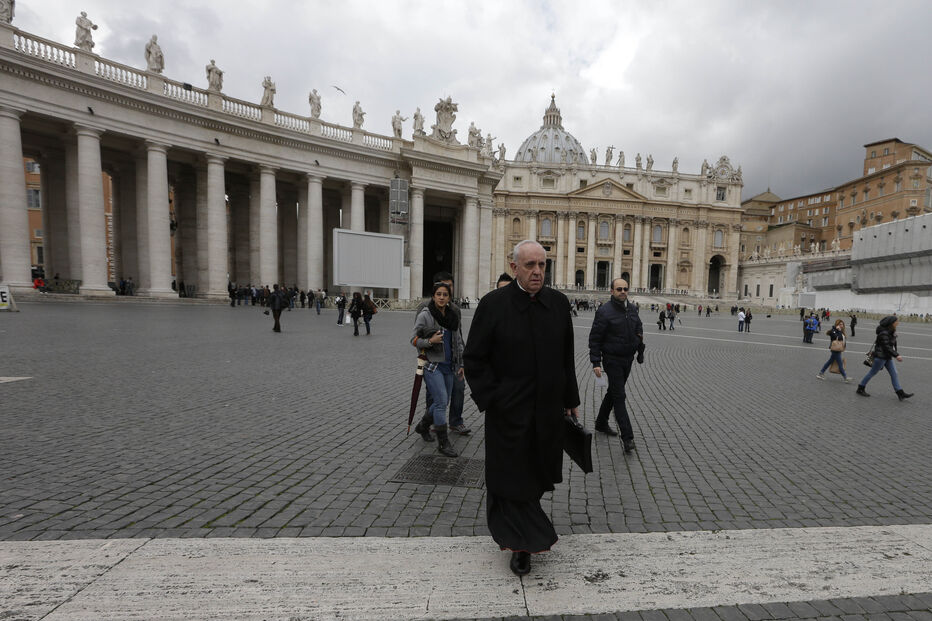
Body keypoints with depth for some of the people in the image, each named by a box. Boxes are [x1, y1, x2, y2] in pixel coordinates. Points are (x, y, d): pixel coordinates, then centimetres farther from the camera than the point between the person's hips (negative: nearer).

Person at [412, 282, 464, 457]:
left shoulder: (452, 317, 7)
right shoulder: (424, 315, -8)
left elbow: (458, 342, 15)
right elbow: (414, 340, -4)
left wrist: (460, 364, 13)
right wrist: (430, 341, -22)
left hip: (448, 365, 6)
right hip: (432, 365, -6)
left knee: (444, 402, 14)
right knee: (441, 401, -10)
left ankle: (423, 425, 38)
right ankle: (443, 443, 2)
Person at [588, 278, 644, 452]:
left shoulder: (632, 309, 6)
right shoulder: (604, 311, -14)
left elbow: (639, 331, 20)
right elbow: (594, 338, -14)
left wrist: (640, 350, 12)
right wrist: (596, 363, -18)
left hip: (628, 359, 7)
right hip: (612, 360, -7)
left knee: (613, 392, 18)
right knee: (619, 396, -7)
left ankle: (601, 423, 35)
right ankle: (627, 437, -3)